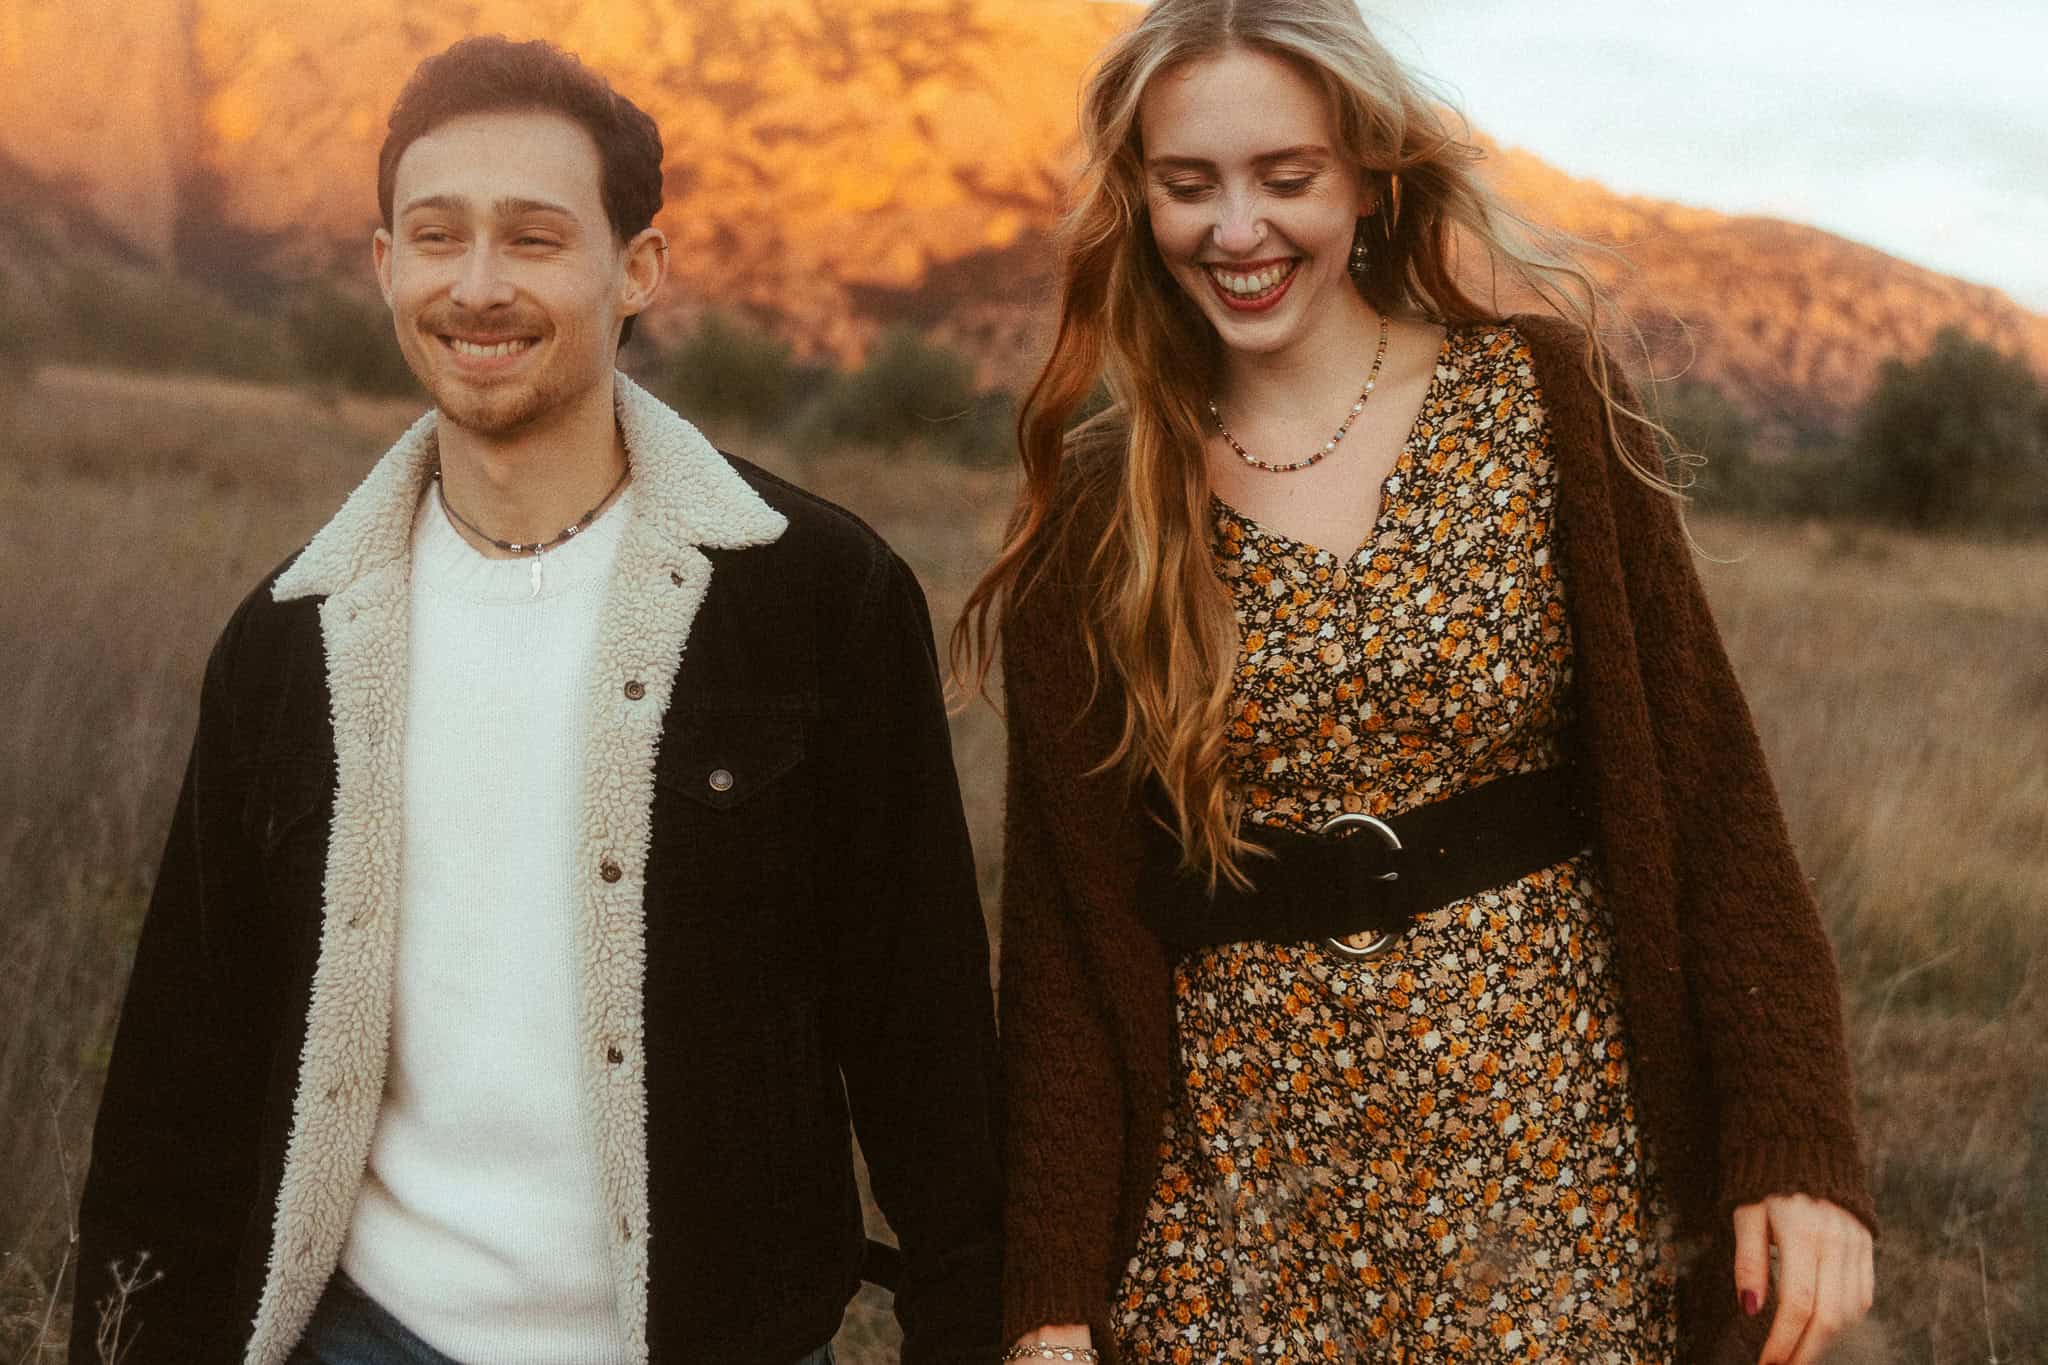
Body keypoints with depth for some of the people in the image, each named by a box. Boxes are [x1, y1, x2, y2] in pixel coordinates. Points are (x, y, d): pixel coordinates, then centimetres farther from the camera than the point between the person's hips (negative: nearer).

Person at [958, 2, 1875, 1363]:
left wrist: (1800, 1148, -11)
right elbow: (1067, 922, 0)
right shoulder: (1092, 514, -1)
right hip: (1239, 1205, 1)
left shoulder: (1543, 404, -4)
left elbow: (1700, 782, -4)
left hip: (1551, 1182, -1)